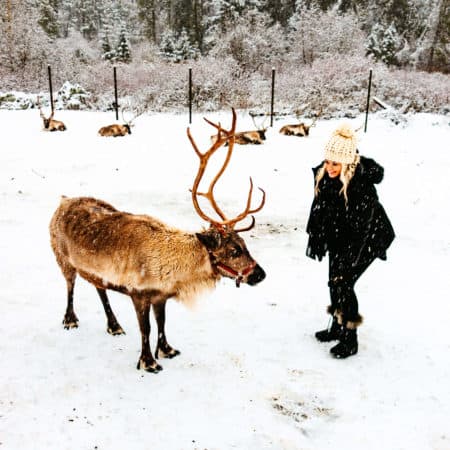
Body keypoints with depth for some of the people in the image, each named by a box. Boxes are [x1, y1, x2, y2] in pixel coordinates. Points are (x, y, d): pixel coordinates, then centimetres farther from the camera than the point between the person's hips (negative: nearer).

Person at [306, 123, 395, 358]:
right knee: (334, 282, 12)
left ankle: (350, 340, 7)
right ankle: (336, 327, 32)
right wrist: (316, 238, 6)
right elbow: (319, 208, 2)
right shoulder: (324, 174, -14)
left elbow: (360, 230, -29)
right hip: (339, 236, 7)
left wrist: (346, 264, -26)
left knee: (343, 283, -9)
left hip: (367, 239, -7)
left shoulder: (363, 185, -33)